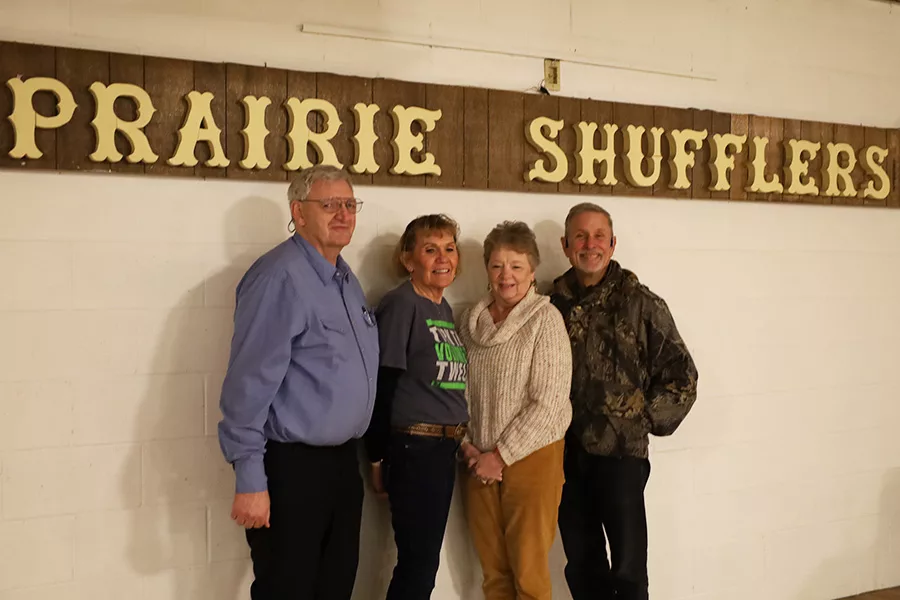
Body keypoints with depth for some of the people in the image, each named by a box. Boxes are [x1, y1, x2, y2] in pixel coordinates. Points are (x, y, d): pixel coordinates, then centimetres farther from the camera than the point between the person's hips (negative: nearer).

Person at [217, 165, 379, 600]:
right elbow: (249, 384, -20)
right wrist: (249, 481, -21)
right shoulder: (280, 278, -17)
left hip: (343, 463, 9)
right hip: (291, 467, -8)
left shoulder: (346, 279, 11)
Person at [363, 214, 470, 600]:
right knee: (418, 562, 0)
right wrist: (378, 458, -12)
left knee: (423, 560, 15)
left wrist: (458, 441, 14)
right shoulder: (400, 304, -13)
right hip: (413, 448, -8)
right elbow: (380, 387, -15)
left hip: (444, 448, 8)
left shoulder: (444, 307, 12)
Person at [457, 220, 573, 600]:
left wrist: (501, 455, -12)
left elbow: (549, 403, -14)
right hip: (481, 463, 5)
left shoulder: (545, 319, -9)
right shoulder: (471, 322, 7)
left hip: (531, 457, -4)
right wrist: (468, 445, -1)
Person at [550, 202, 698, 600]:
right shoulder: (552, 304, 4)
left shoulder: (639, 303, -5)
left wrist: (646, 420, -2)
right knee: (581, 567, 15)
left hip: (621, 453, -3)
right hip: (567, 455, 3)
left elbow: (681, 374, -1)